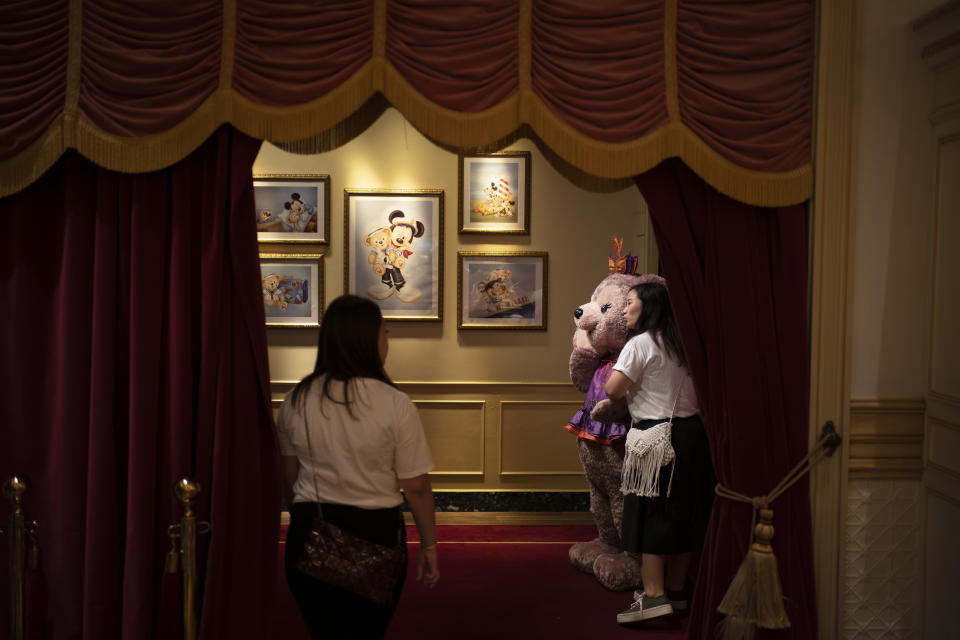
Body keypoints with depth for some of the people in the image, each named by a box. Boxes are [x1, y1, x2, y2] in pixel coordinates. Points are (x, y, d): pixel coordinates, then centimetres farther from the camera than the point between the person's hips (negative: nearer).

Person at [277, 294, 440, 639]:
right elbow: (416, 487, -10)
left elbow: (288, 478, 9)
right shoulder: (395, 405, -13)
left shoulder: (296, 401, -2)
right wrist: (429, 547, 2)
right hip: (376, 532, -3)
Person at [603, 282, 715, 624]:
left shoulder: (640, 344, -10)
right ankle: (677, 589, 23)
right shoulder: (681, 343, 12)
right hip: (692, 432, 8)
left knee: (651, 514, -3)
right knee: (684, 512, 13)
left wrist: (627, 394, 5)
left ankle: (654, 595, -5)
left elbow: (612, 389, -17)